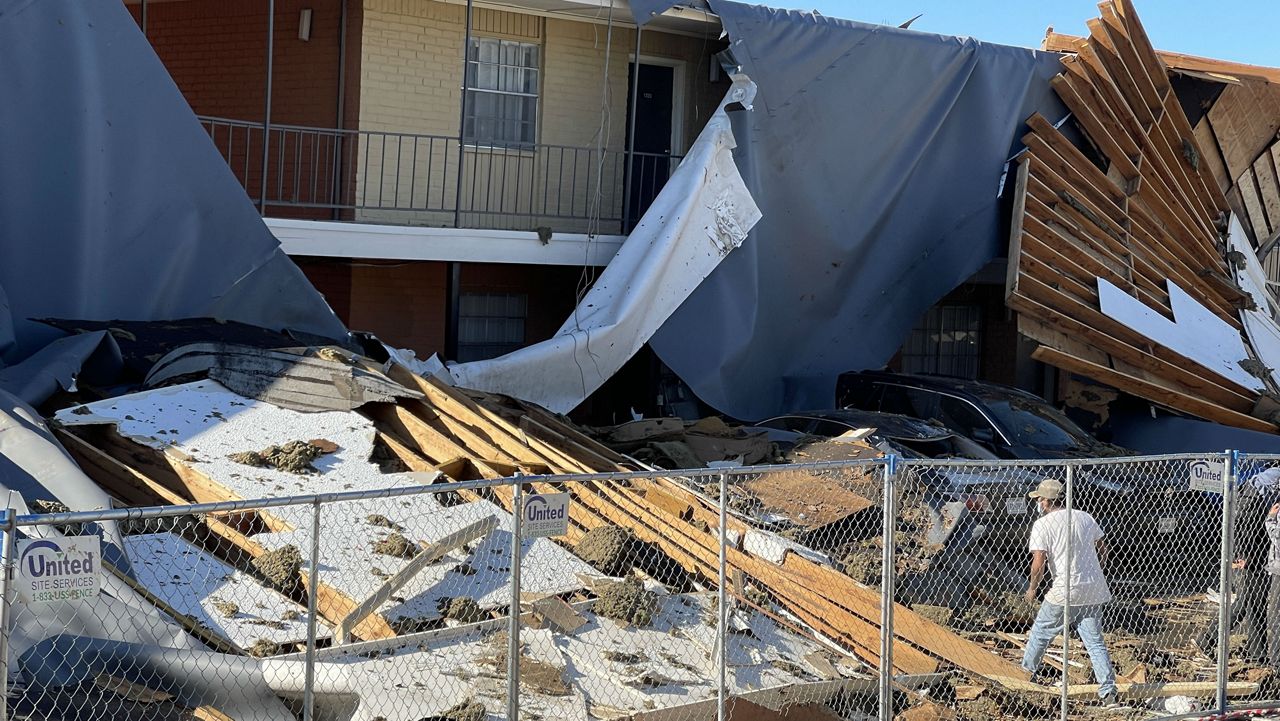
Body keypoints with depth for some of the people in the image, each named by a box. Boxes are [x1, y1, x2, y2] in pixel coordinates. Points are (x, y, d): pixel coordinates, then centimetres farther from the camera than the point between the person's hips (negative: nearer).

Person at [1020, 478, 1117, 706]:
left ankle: (1027, 671, 30)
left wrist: (1032, 588, 1)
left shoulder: (1042, 525, -8)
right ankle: (1108, 691, 1)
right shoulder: (1085, 518, 9)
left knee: (1040, 632, 16)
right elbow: (1102, 550, 18)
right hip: (1094, 589, 5)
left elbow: (1038, 564, -15)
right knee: (1095, 641, 8)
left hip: (1066, 591, -5)